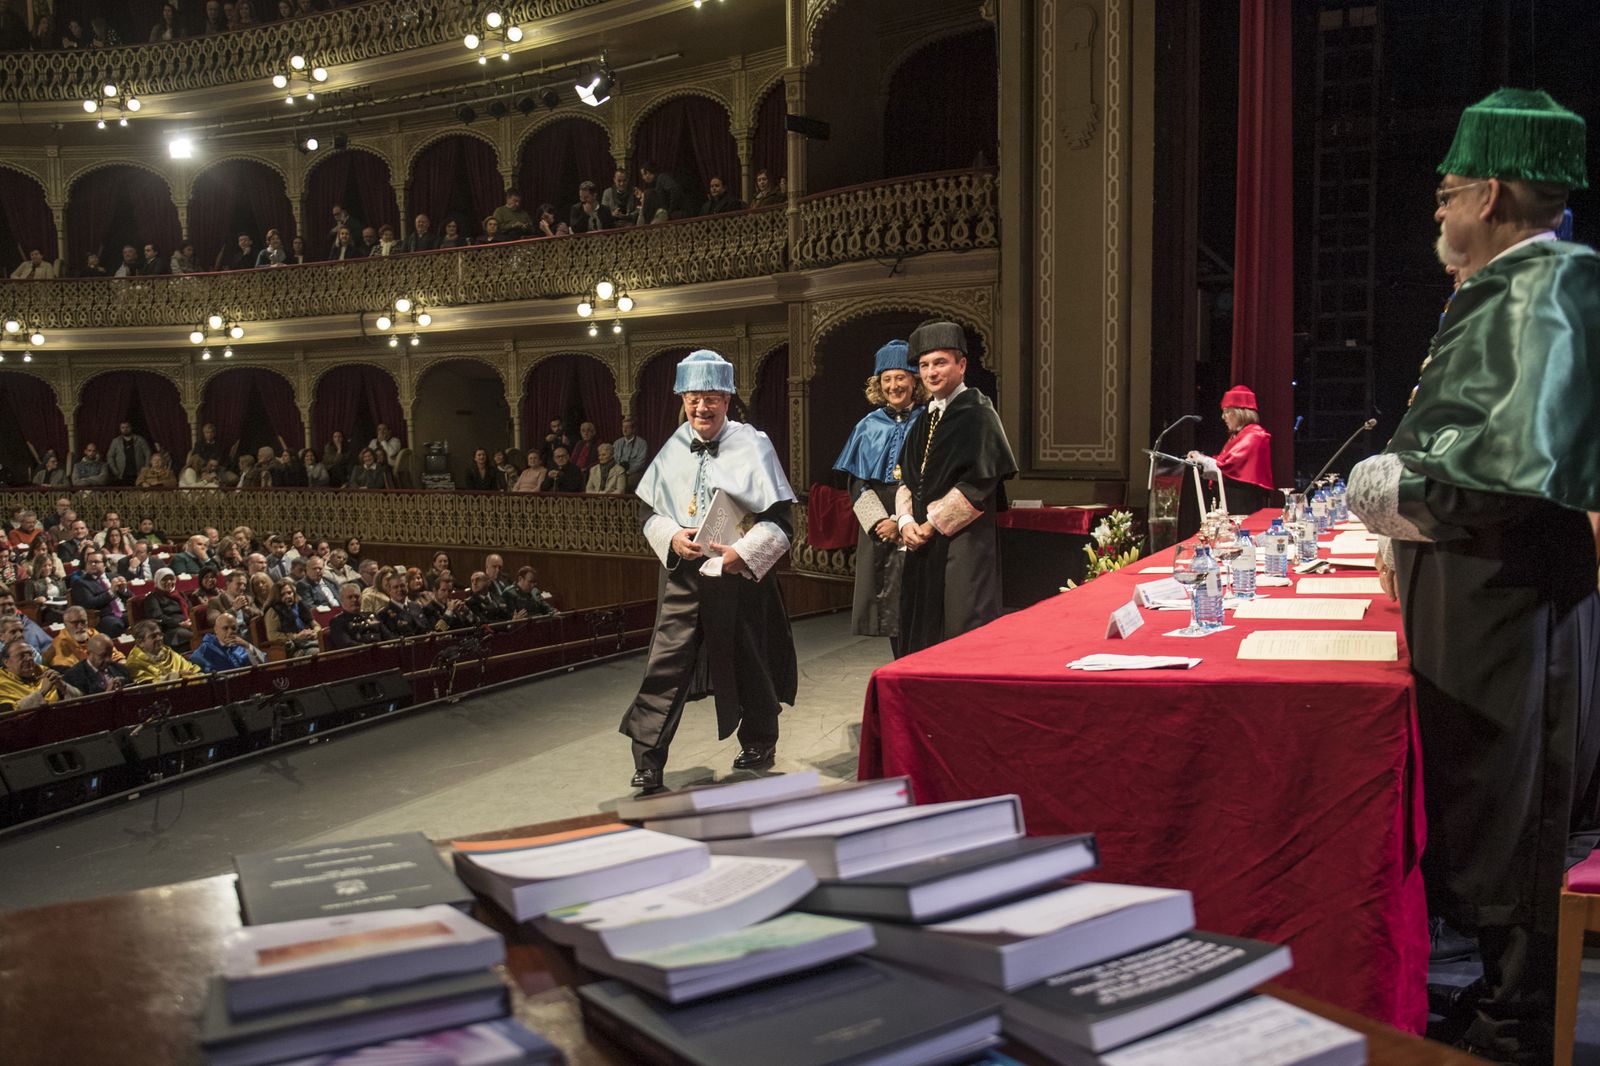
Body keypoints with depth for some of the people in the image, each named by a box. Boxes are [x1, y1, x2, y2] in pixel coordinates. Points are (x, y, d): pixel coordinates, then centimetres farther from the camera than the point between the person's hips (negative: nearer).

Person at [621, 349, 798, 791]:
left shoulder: (752, 446, -6)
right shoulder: (673, 450, 5)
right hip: (683, 576, 3)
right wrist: (672, 538, -8)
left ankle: (758, 747, 33)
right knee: (665, 668, -3)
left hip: (740, 576, -2)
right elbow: (650, 513, 11)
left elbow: (779, 522, -7)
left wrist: (743, 552, -18)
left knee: (747, 668, 12)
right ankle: (647, 766, 1)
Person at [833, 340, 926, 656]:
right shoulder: (869, 427, 10)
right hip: (878, 531, 4)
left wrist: (902, 522, -14)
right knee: (888, 609, 6)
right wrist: (880, 520, -8)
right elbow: (857, 484, 8)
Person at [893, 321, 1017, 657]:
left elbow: (979, 483, -15)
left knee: (963, 634, -4)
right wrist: (907, 522, -2)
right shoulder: (925, 421, 15)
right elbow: (907, 479, 16)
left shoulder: (977, 414, -7)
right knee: (923, 632, 10)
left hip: (964, 544, -7)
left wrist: (933, 524, -13)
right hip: (923, 545, 7)